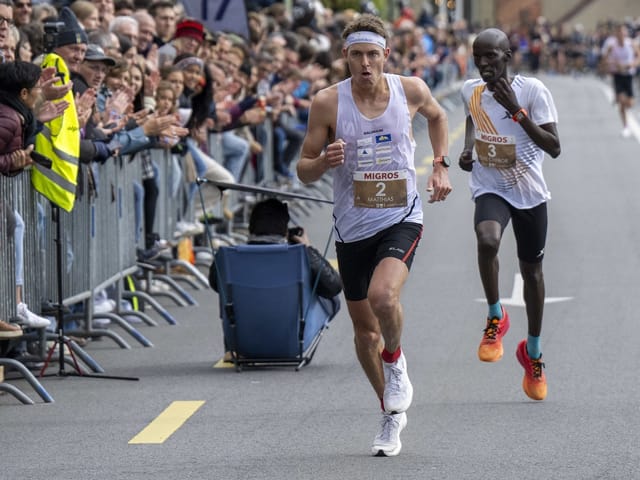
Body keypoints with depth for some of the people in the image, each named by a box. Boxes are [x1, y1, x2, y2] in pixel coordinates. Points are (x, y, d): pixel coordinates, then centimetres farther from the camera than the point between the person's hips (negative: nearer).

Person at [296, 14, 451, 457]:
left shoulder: (411, 90, -5)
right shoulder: (327, 103, -9)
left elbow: (437, 115, 20)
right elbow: (304, 171, -3)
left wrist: (441, 166, 10)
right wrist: (323, 161, -25)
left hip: (401, 220, -2)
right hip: (353, 227, 2)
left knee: (382, 296, -29)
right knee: (364, 327, 10)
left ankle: (396, 362, 3)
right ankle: (393, 413, 30)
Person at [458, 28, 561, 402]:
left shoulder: (532, 91, -17)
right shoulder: (471, 90, -5)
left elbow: (555, 148, -21)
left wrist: (516, 111, -29)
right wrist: (468, 149, 3)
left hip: (530, 193, -1)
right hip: (491, 189, 1)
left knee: (532, 270, 13)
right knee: (487, 240, -32)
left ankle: (533, 351, 34)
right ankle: (496, 318, -10)